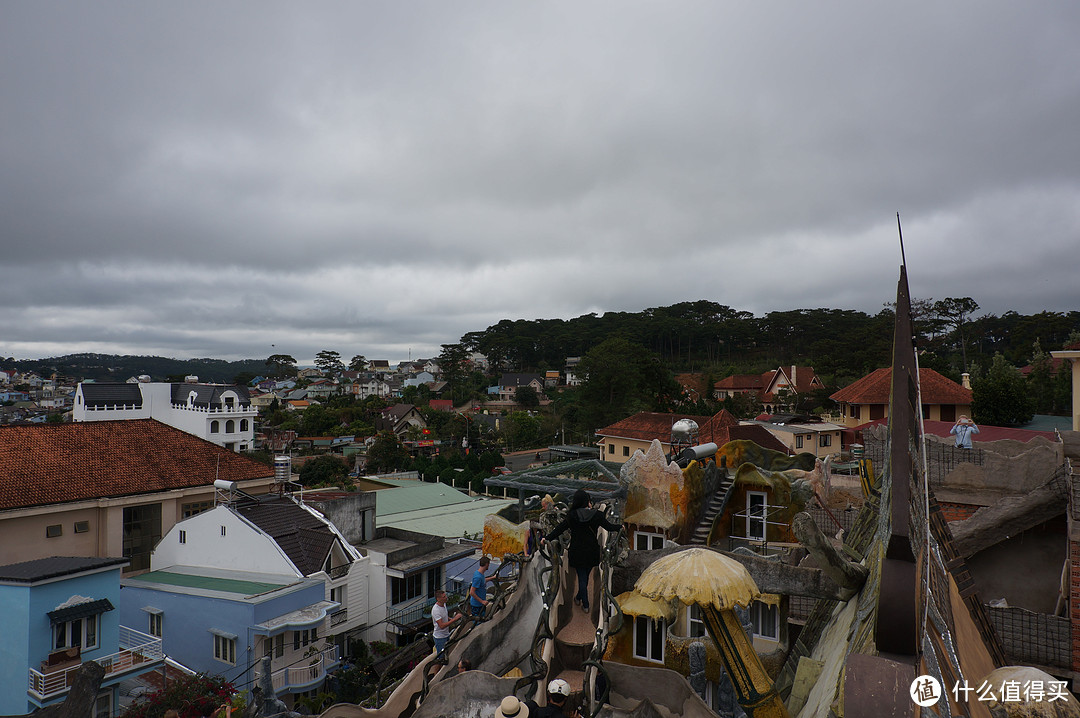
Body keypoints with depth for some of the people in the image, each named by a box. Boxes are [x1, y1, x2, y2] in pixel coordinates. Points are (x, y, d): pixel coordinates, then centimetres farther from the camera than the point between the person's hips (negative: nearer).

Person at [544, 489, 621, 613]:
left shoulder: (572, 516, -13)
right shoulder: (597, 515, -11)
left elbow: (560, 528, -7)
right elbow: (609, 527, 1)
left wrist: (547, 538, 5)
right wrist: (621, 527, 22)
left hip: (577, 552, -1)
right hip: (592, 551, 1)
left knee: (582, 577, 11)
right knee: (585, 576, 20)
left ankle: (585, 605, 16)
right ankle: (579, 597, 38)